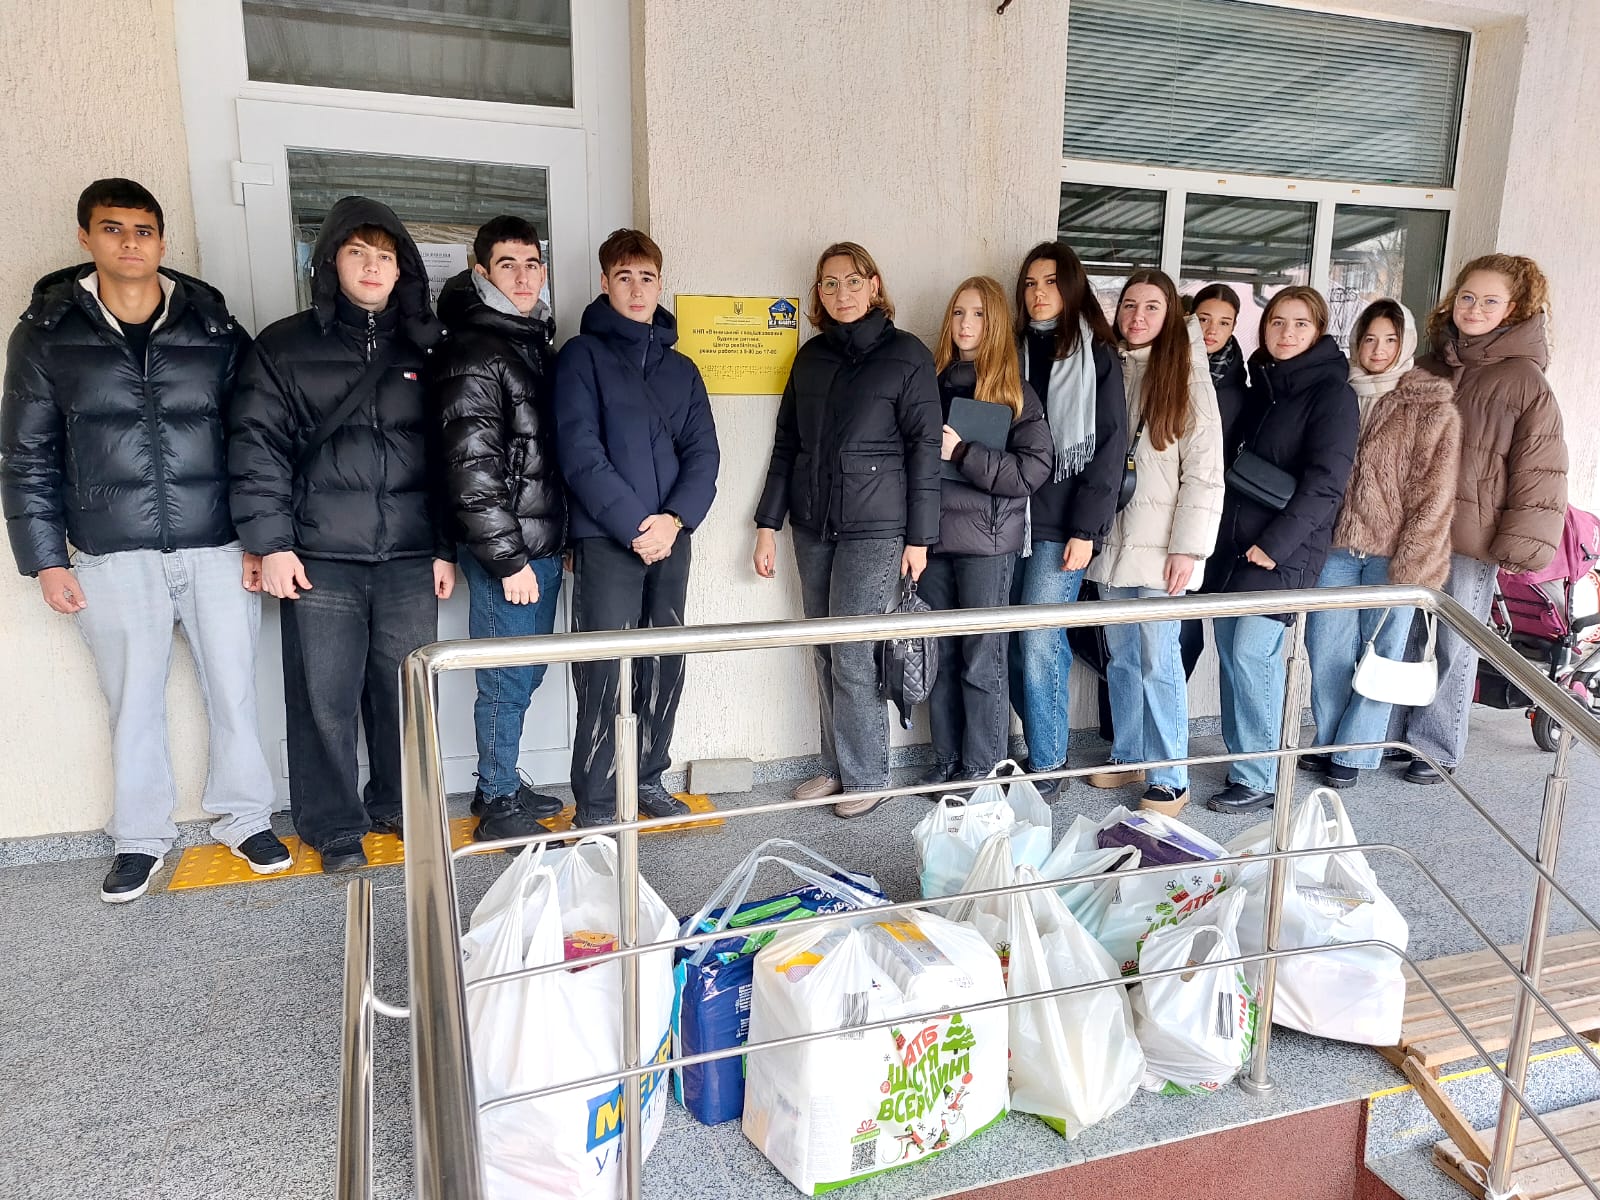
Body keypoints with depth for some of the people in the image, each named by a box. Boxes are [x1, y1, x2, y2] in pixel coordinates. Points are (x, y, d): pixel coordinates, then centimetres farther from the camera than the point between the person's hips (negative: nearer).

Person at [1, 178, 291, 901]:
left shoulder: (215, 330, 5)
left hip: (218, 550, 0)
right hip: (112, 559, 0)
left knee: (234, 692, 7)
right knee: (134, 705, 9)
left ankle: (244, 820, 25)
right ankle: (141, 840, 26)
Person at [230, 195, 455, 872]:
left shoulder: (425, 351, 12)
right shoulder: (285, 347, 5)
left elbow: (448, 455, 11)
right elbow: (257, 447, 1)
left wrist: (446, 548, 6)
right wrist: (270, 543, -7)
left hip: (410, 558, 2)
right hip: (320, 557, -2)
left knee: (405, 689, 7)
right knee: (326, 697, 2)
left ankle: (398, 807, 26)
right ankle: (334, 825, 19)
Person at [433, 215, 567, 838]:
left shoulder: (537, 345, 16)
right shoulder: (473, 354, -12)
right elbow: (471, 471, -18)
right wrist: (509, 559, -19)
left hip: (543, 543, 9)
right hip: (504, 550, -9)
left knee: (525, 673, 16)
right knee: (508, 680, 0)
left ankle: (500, 787, 30)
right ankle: (498, 805, 14)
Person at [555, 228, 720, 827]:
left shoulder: (682, 368, 15)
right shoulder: (583, 355, 1)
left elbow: (703, 453, 7)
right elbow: (580, 451, -10)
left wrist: (675, 519, -10)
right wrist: (634, 524, -17)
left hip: (670, 537, 5)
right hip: (606, 538, -5)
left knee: (666, 666, 10)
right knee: (604, 671, -6)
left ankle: (649, 779, 25)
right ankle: (595, 802, 5)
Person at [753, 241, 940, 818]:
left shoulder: (907, 355, -3)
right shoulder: (811, 356, 12)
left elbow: (924, 449, -5)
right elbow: (786, 444, 14)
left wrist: (919, 537, -7)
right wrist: (768, 524, 9)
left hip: (874, 529, -5)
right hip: (812, 527, 5)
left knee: (853, 657, -5)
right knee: (825, 655, 9)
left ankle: (866, 777, 11)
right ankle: (836, 767, 22)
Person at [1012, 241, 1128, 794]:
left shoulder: (1097, 357, 0)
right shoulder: (1015, 351, 13)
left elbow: (1110, 447, -5)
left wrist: (1085, 529, -11)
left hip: (1061, 523, -5)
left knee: (1038, 643, -8)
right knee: (1014, 643, 6)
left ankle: (1046, 765, 6)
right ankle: (1049, 739, 23)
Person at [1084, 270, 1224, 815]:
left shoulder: (1188, 379, -5)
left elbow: (1204, 473, -9)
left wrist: (1188, 548, -15)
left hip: (1159, 546, -5)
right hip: (1112, 540, 5)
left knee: (1159, 662, -3)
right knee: (1121, 657, 13)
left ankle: (1170, 779, 8)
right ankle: (1127, 755, 27)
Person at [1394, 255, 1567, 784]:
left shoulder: (1524, 380, -5)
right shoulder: (1429, 368, 10)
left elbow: (1539, 471, -6)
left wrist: (1520, 543, -11)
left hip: (1471, 540, -4)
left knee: (1453, 647, 4)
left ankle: (1435, 747, 19)